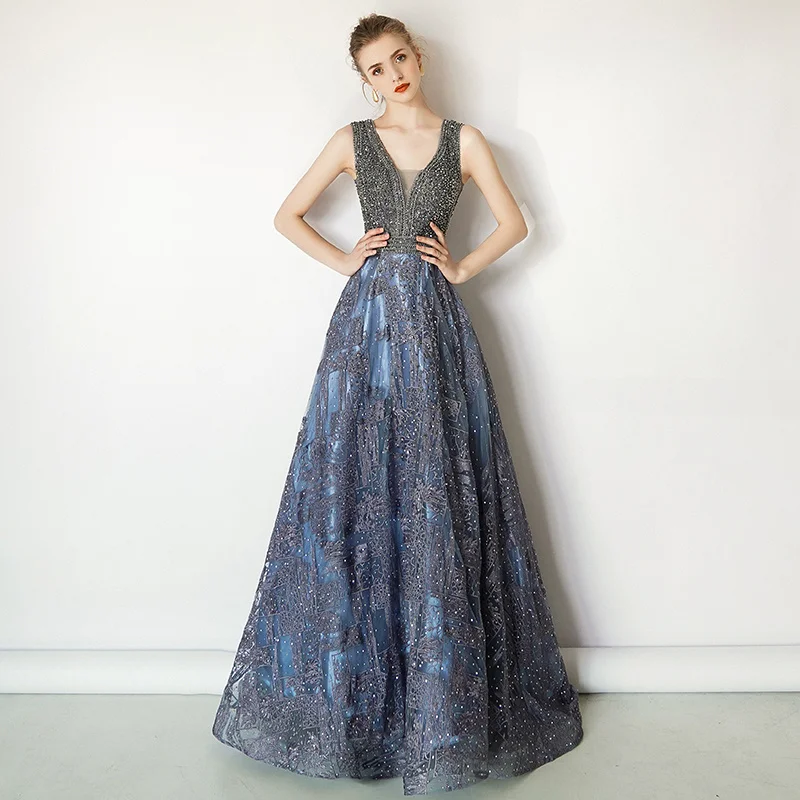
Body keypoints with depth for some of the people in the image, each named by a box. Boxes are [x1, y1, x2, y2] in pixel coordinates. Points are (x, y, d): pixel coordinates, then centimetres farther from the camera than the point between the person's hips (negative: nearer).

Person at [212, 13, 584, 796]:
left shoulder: (463, 139, 10)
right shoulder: (353, 140, 11)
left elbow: (514, 223, 14)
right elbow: (287, 215, 15)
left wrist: (460, 267, 2)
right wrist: (342, 259, 4)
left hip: (435, 320, 0)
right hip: (367, 319, 1)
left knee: (439, 494, -1)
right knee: (355, 489, 0)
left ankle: (448, 697, 14)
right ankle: (349, 697, 17)